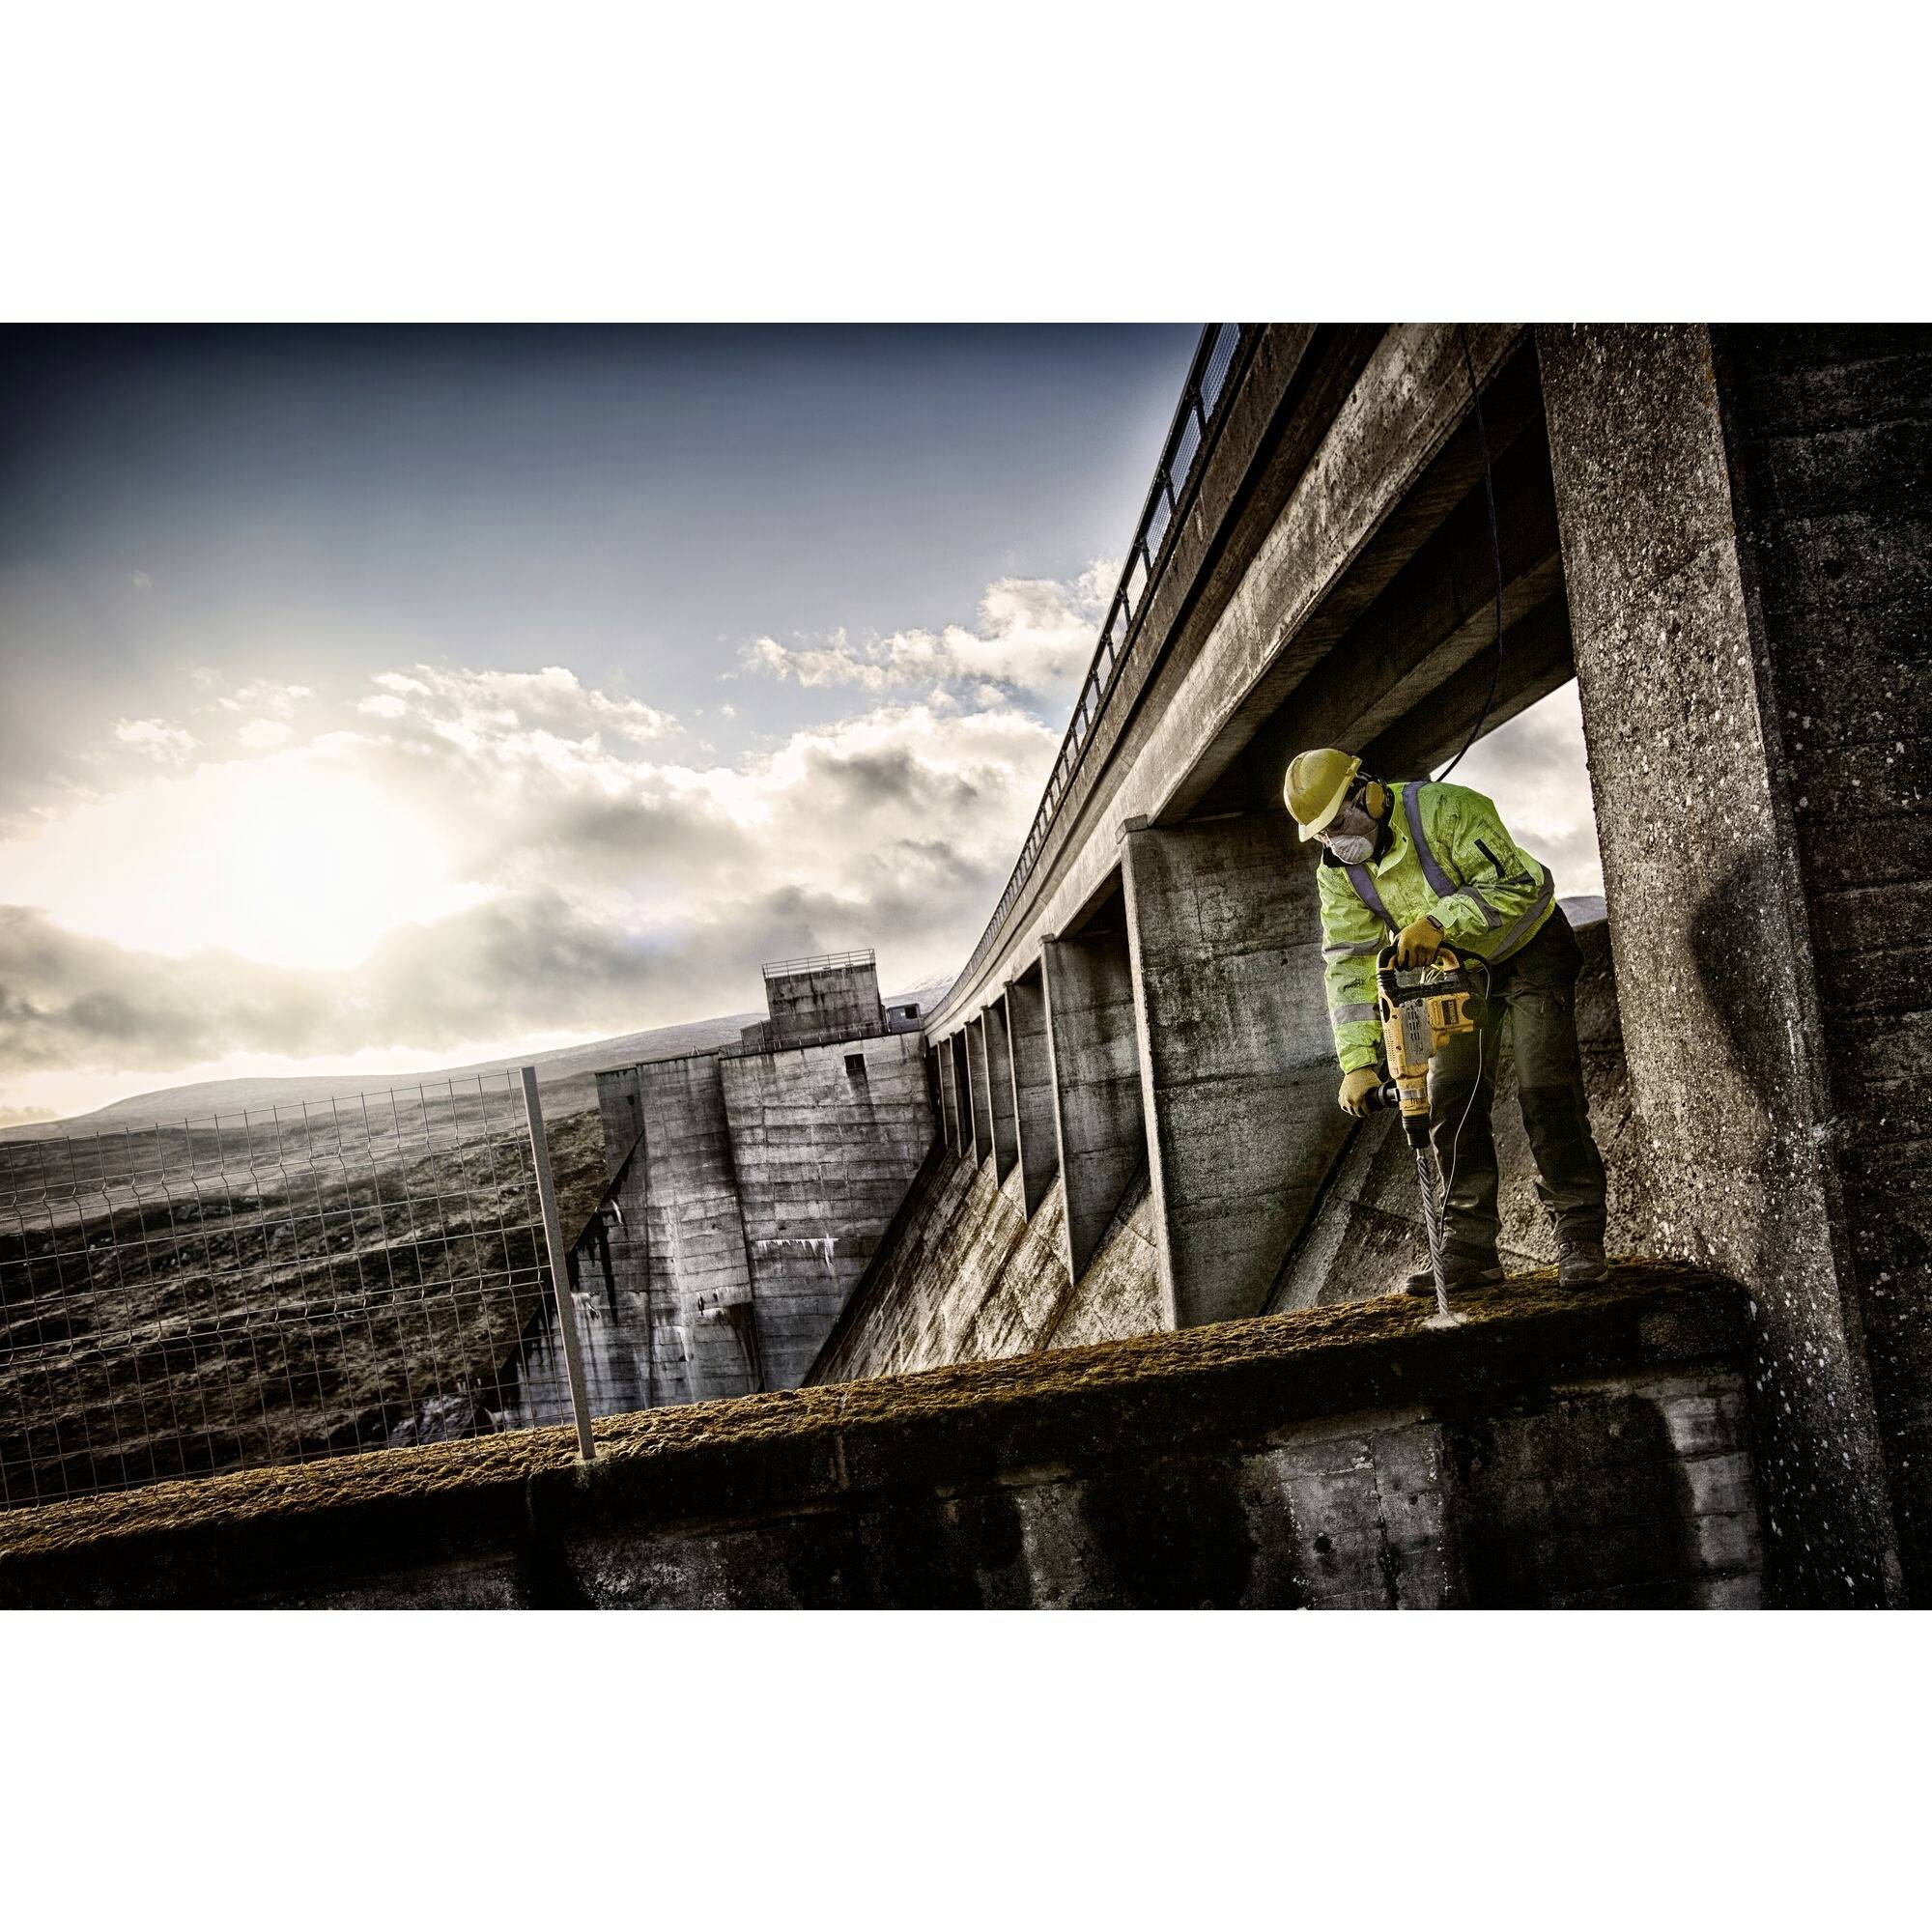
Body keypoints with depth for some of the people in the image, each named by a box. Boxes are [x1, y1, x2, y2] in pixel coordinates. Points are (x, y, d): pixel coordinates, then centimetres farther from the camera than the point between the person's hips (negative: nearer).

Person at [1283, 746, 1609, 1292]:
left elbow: (1516, 884, -31)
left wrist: (1438, 921, -43)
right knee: (1452, 1101, -3)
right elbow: (1348, 964, -15)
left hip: (1528, 946, -5)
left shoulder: (1446, 809, -29)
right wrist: (1358, 1061, -23)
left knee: (1547, 1093, -12)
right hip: (1458, 967, 5)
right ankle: (1469, 1249, 2)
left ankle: (1580, 1240, -3)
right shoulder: (1338, 870, -12)